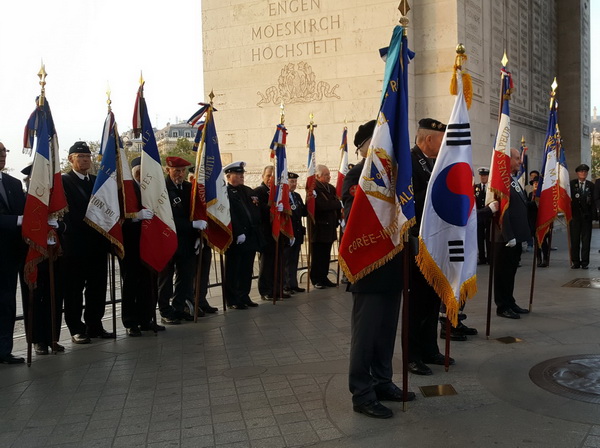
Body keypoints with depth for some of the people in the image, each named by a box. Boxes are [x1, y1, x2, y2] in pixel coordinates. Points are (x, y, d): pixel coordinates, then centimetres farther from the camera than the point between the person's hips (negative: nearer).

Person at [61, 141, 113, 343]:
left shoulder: (97, 181, 16)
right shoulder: (64, 181, -2)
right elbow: (68, 212, -10)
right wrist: (91, 224, -17)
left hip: (97, 243, 6)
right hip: (75, 244, -5)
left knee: (97, 287, 9)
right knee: (74, 289, 1)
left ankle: (95, 325, 19)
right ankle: (76, 329, 9)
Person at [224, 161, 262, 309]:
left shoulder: (248, 191, 17)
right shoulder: (225, 192, -9)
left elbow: (256, 213, 21)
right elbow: (229, 215, -17)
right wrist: (239, 233, -20)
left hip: (250, 237, 7)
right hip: (235, 239, -7)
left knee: (247, 269, 12)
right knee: (233, 270, 1)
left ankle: (244, 297, 21)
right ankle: (232, 300, 9)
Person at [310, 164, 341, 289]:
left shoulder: (331, 188, 15)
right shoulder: (314, 188, -11)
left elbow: (337, 204, 12)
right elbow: (322, 205, -22)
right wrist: (336, 203, -8)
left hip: (330, 226, 7)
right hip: (319, 227, -7)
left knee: (326, 255, 10)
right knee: (317, 254, 0)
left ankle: (324, 277, 18)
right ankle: (316, 279, 9)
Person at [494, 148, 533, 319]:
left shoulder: (514, 181, 16)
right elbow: (503, 210, -21)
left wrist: (525, 233, 15)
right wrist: (509, 236, -23)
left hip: (516, 236, 9)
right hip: (506, 238, -9)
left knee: (511, 271, 17)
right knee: (503, 272, 1)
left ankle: (510, 303, 27)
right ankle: (502, 307, 10)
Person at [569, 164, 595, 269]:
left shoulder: (591, 185, 8)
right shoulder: (571, 184, 6)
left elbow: (593, 201, 4)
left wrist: (593, 215, -5)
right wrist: (569, 213, -12)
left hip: (586, 216, 1)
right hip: (575, 214, 0)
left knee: (586, 239, 1)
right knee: (574, 239, 2)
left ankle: (585, 262, 6)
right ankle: (575, 262, 8)